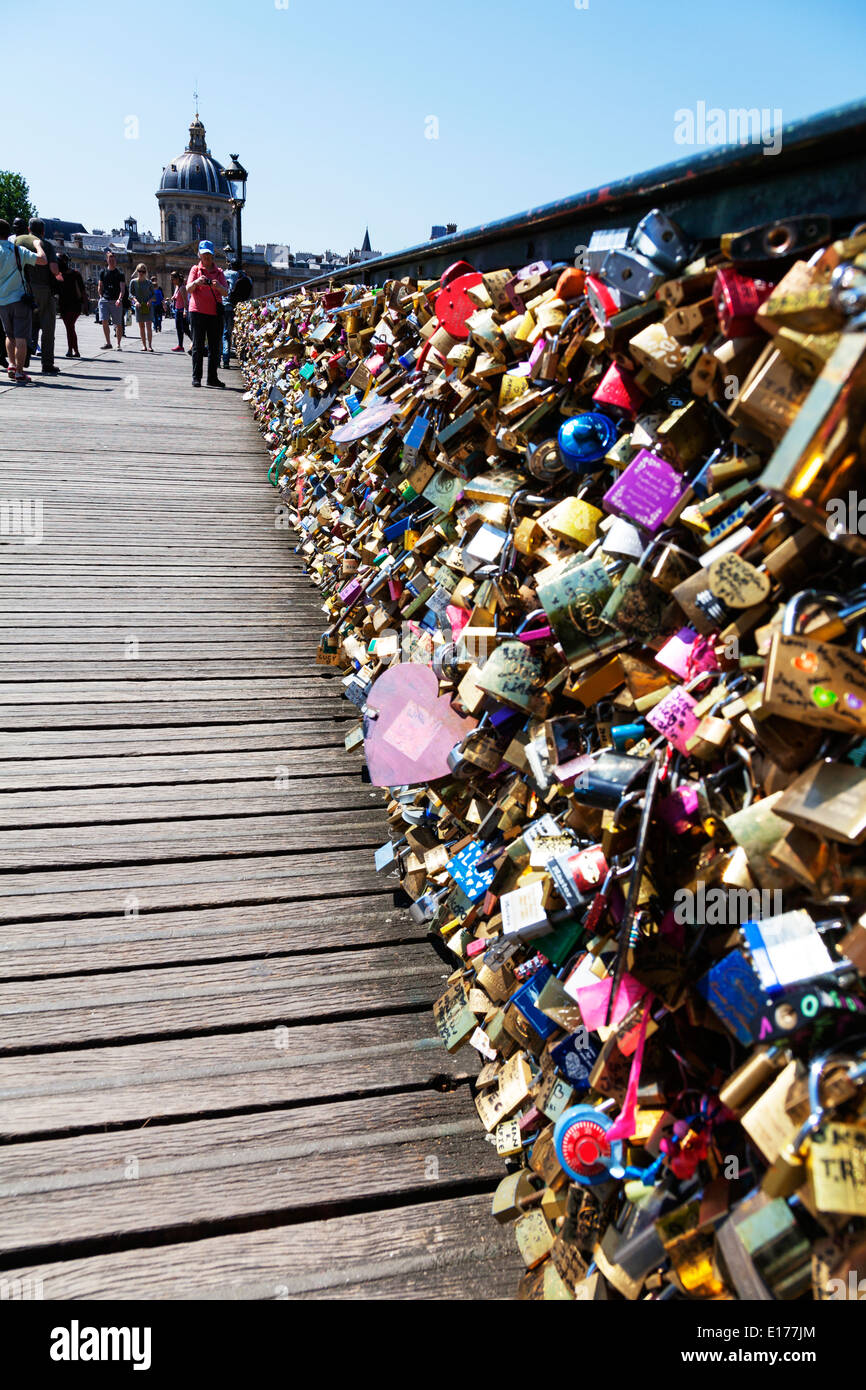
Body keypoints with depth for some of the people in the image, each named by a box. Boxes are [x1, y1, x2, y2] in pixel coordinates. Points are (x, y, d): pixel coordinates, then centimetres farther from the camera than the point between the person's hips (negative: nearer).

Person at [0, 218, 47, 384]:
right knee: (21, 337, -3)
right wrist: (38, 245, 11)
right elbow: (43, 260, -5)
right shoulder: (19, 250, -4)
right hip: (20, 299, -2)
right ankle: (19, 372, -9)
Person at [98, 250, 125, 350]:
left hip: (116, 302, -2)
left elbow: (122, 288, -6)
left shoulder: (120, 274, 2)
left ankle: (118, 344, 10)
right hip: (104, 300, 2)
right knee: (104, 321, -11)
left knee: (118, 324, 0)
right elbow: (100, 286, 18)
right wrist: (101, 297, 6)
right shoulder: (103, 272, 11)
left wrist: (120, 299, -22)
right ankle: (108, 342, 1)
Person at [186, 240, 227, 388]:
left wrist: (218, 286, -20)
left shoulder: (218, 271, 12)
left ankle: (212, 378, 8)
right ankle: (196, 377, -2)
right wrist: (196, 282, -25)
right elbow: (188, 289, -4)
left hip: (214, 312, 3)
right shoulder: (196, 269, 7)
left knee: (214, 346, 3)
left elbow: (225, 292, 2)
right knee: (198, 345, -3)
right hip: (198, 311, -3)